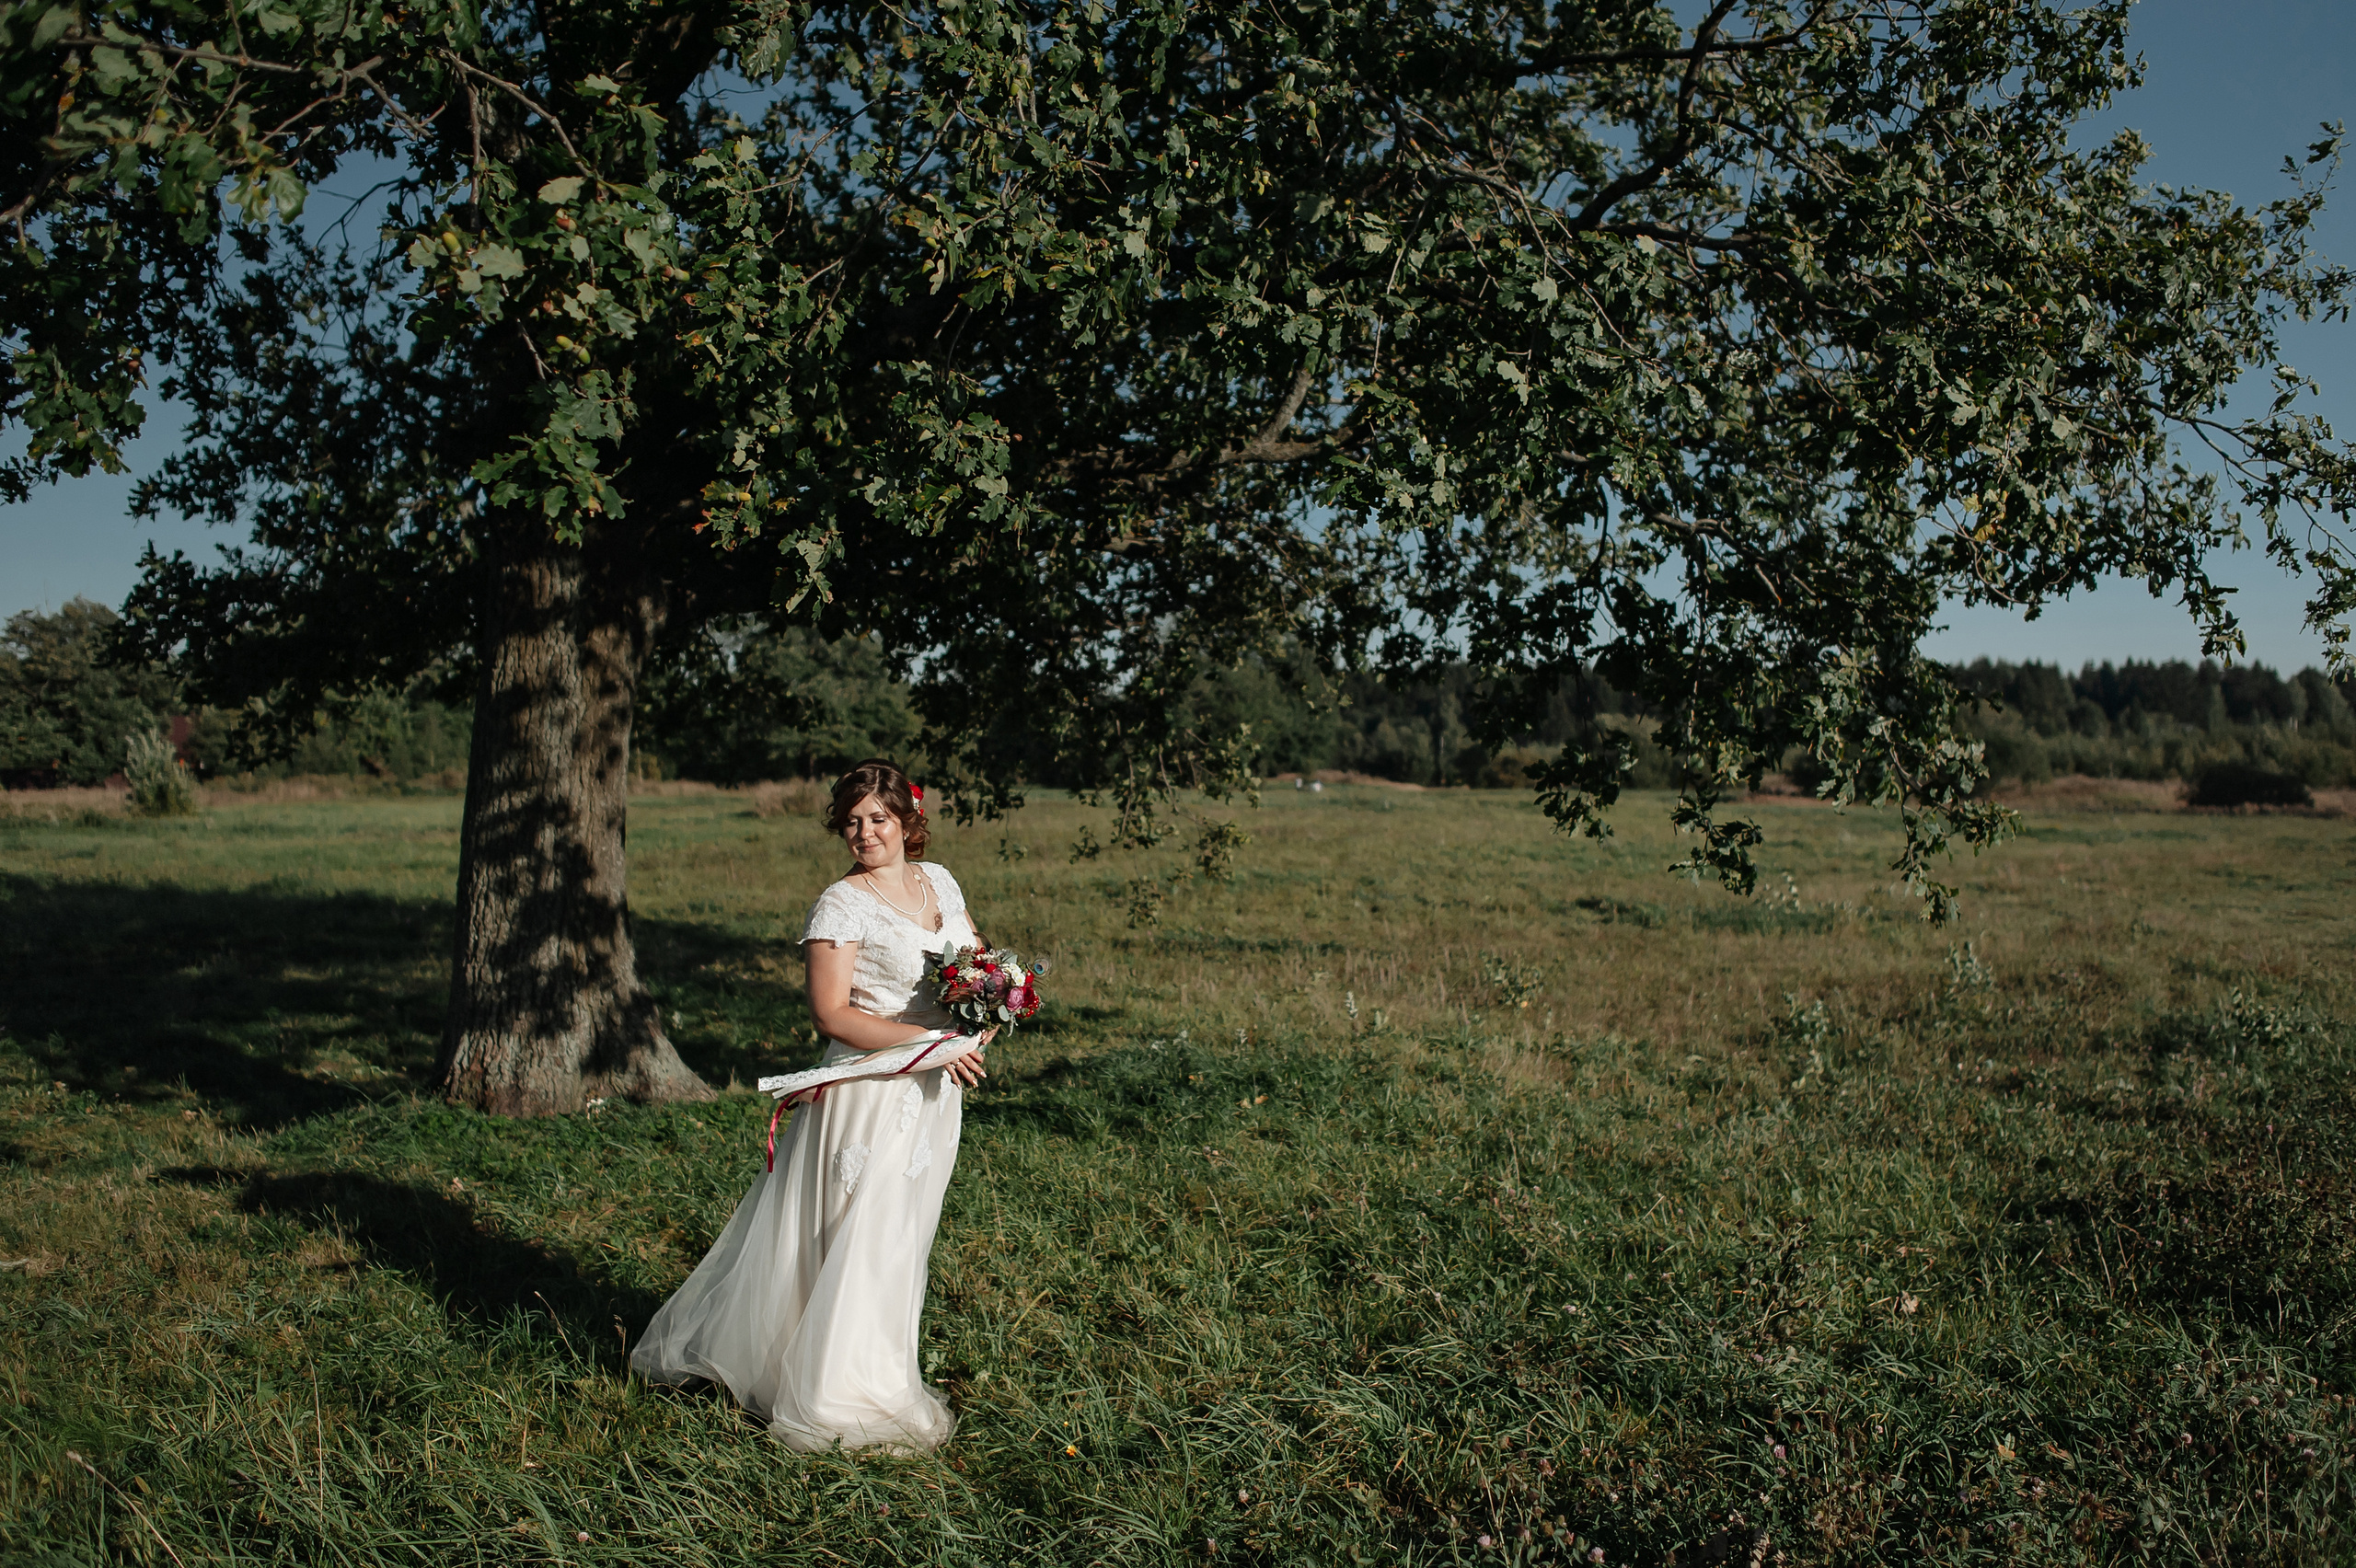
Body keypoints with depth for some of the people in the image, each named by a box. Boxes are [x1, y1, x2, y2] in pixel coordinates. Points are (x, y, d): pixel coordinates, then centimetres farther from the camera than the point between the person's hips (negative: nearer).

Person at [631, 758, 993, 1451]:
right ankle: (842, 1397, 13)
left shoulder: (939, 881, 8)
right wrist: (933, 1042, -21)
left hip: (935, 1091, 6)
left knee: (903, 1232, 15)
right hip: (871, 1089, -6)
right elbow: (832, 1013, -17)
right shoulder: (841, 905, -12)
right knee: (859, 1233, -1)